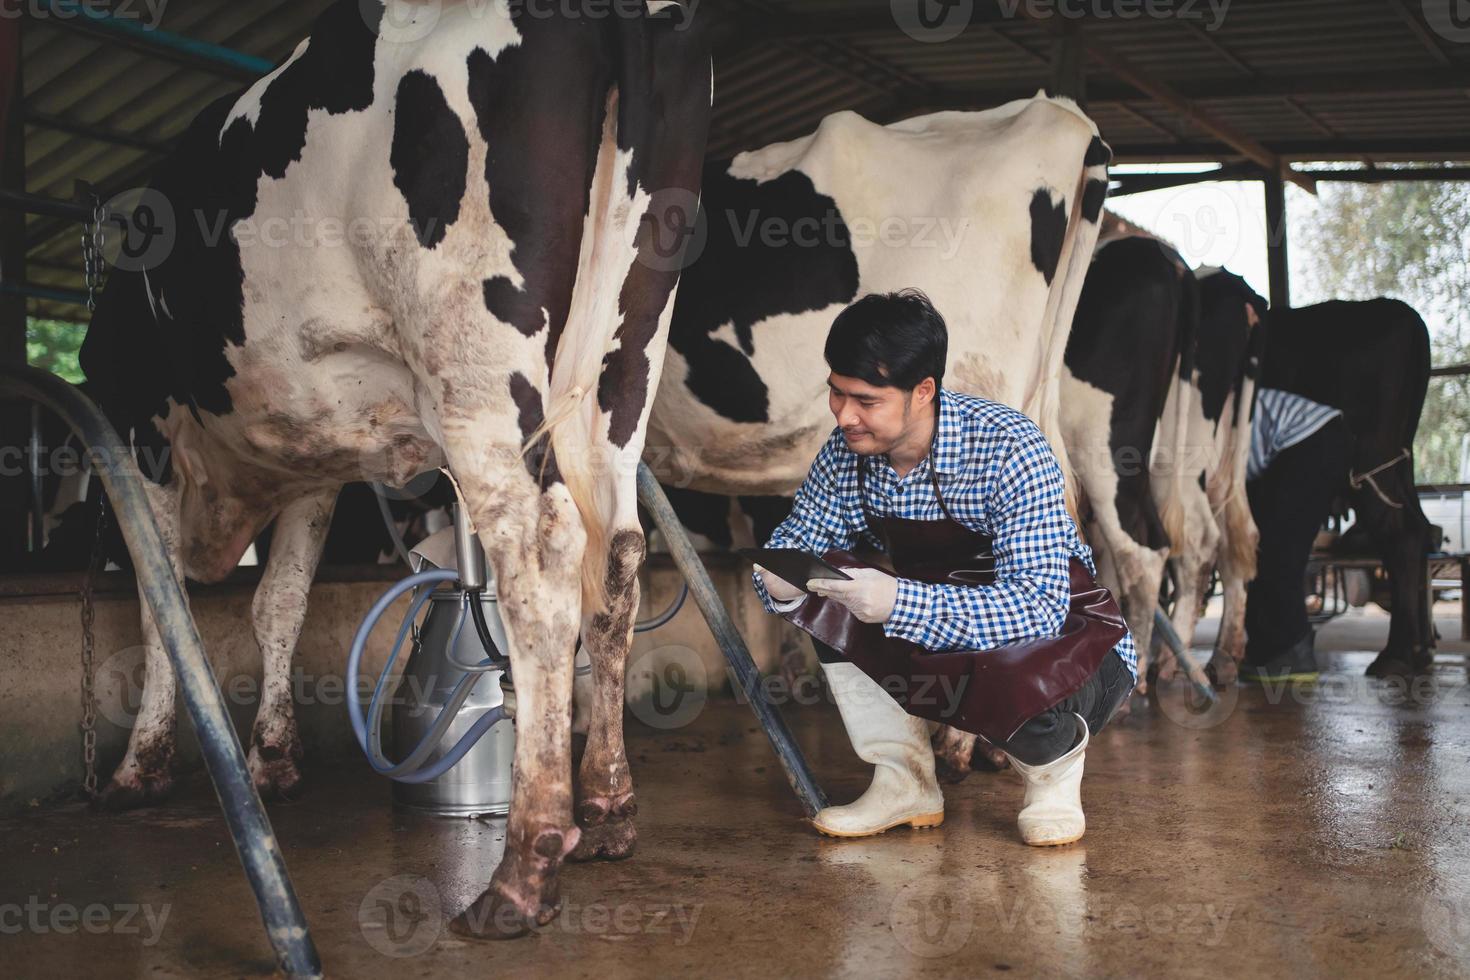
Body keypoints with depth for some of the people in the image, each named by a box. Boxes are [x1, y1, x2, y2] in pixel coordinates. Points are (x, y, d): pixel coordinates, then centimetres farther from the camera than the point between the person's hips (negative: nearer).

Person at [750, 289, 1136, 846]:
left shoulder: (1008, 447, -29)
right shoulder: (847, 450, -12)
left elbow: (1040, 606, -36)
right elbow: (798, 538, 0)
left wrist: (900, 602, -48)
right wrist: (782, 580, -27)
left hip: (1066, 633, -5)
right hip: (938, 638, 6)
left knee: (1026, 692, -39)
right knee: (826, 597, -16)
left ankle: (1054, 776, 1)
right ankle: (905, 782, -1)